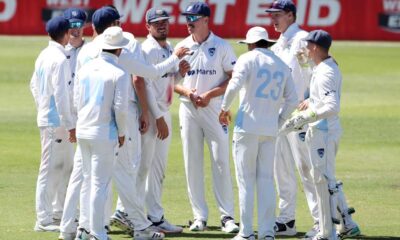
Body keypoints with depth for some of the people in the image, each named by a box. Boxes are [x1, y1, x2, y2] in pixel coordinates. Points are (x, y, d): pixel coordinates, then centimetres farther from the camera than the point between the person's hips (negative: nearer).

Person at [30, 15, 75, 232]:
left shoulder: (43, 56, 10)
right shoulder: (60, 59, -17)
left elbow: (34, 85, 20)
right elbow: (60, 93, -21)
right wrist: (69, 124, -18)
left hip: (45, 117, 9)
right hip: (56, 122, -9)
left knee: (67, 164, 18)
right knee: (50, 169, -6)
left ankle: (61, 210, 23)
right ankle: (43, 220, -4)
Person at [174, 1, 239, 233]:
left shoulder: (221, 46, -2)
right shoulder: (182, 47, 7)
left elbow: (233, 79, -4)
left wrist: (209, 94, -14)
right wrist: (186, 91, -10)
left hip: (214, 109, -3)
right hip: (189, 110, 3)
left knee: (221, 161, -5)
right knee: (192, 163, 3)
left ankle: (227, 216, -2)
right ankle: (200, 216, 8)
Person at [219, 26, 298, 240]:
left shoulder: (248, 59, -3)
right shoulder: (282, 65, 14)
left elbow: (234, 85, -17)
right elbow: (292, 100, 11)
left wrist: (224, 108, -4)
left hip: (248, 128, -5)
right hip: (270, 130, 5)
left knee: (246, 180, -2)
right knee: (266, 180, 7)